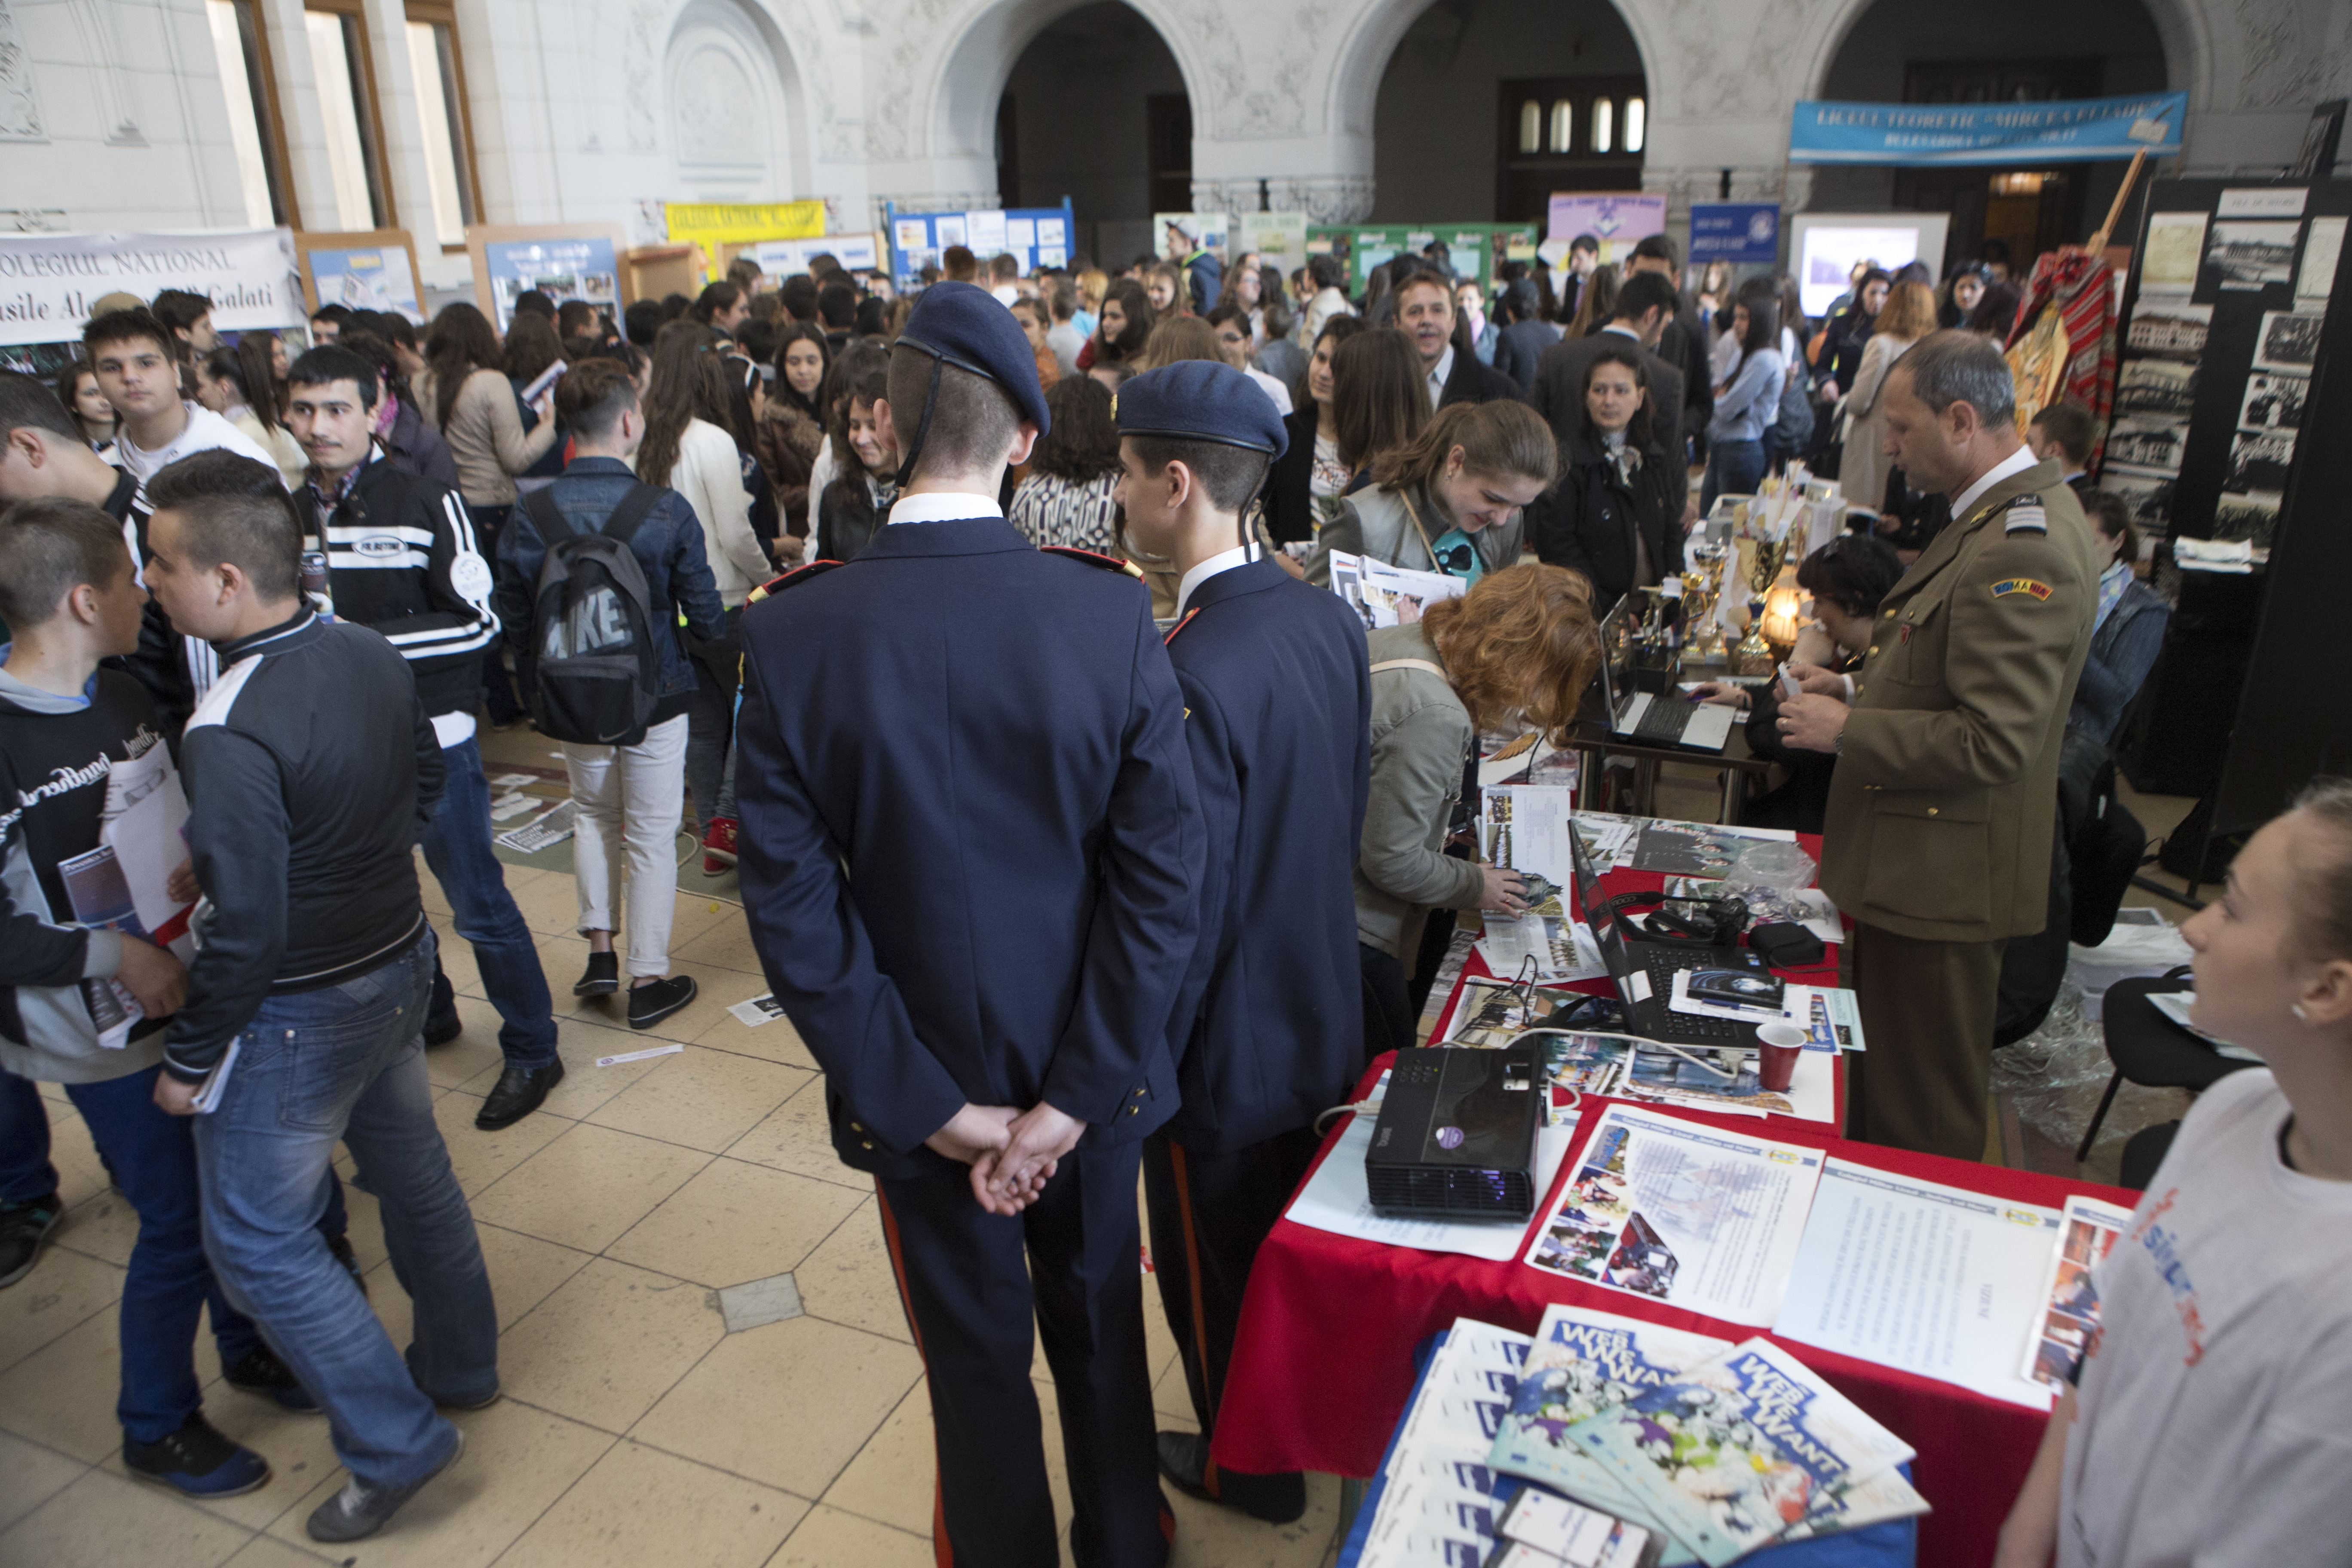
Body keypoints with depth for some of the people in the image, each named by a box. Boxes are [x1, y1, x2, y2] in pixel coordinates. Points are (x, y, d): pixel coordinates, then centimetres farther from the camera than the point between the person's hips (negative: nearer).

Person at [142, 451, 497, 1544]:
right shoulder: (372, 655, -5)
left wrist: (189, 1062, -12)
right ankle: (460, 1368, 43)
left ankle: (397, 1444, 17)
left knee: (257, 1239, 9)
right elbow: (426, 783, 10)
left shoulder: (228, 733, -29)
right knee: (411, 1170, 24)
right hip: (398, 964, 8)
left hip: (297, 1013, -8)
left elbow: (245, 930, -25)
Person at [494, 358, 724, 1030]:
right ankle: (649, 979, 16)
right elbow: (704, 613, -9)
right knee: (651, 834, 8)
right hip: (656, 696, -3)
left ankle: (599, 948, 23)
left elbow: (516, 621, -1)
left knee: (593, 812, 25)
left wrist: (538, 691, 15)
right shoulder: (666, 510, -16)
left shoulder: (530, 516, -9)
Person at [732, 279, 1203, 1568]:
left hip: (918, 1084, -1)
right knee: (1100, 1324, 25)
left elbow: (792, 905, -17)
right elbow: (1162, 873, -17)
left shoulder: (792, 635, -18)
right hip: (1084, 1067, 1)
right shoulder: (1110, 613, -18)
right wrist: (1075, 1095, -13)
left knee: (976, 1358, 21)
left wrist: (927, 1104, -11)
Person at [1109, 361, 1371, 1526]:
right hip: (1323, 1013, 8)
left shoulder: (1192, 675, -32)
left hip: (1226, 1047, -8)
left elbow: (1182, 912, -27)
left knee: (1216, 1275, 18)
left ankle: (1251, 1469, 42)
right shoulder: (1328, 618, -6)